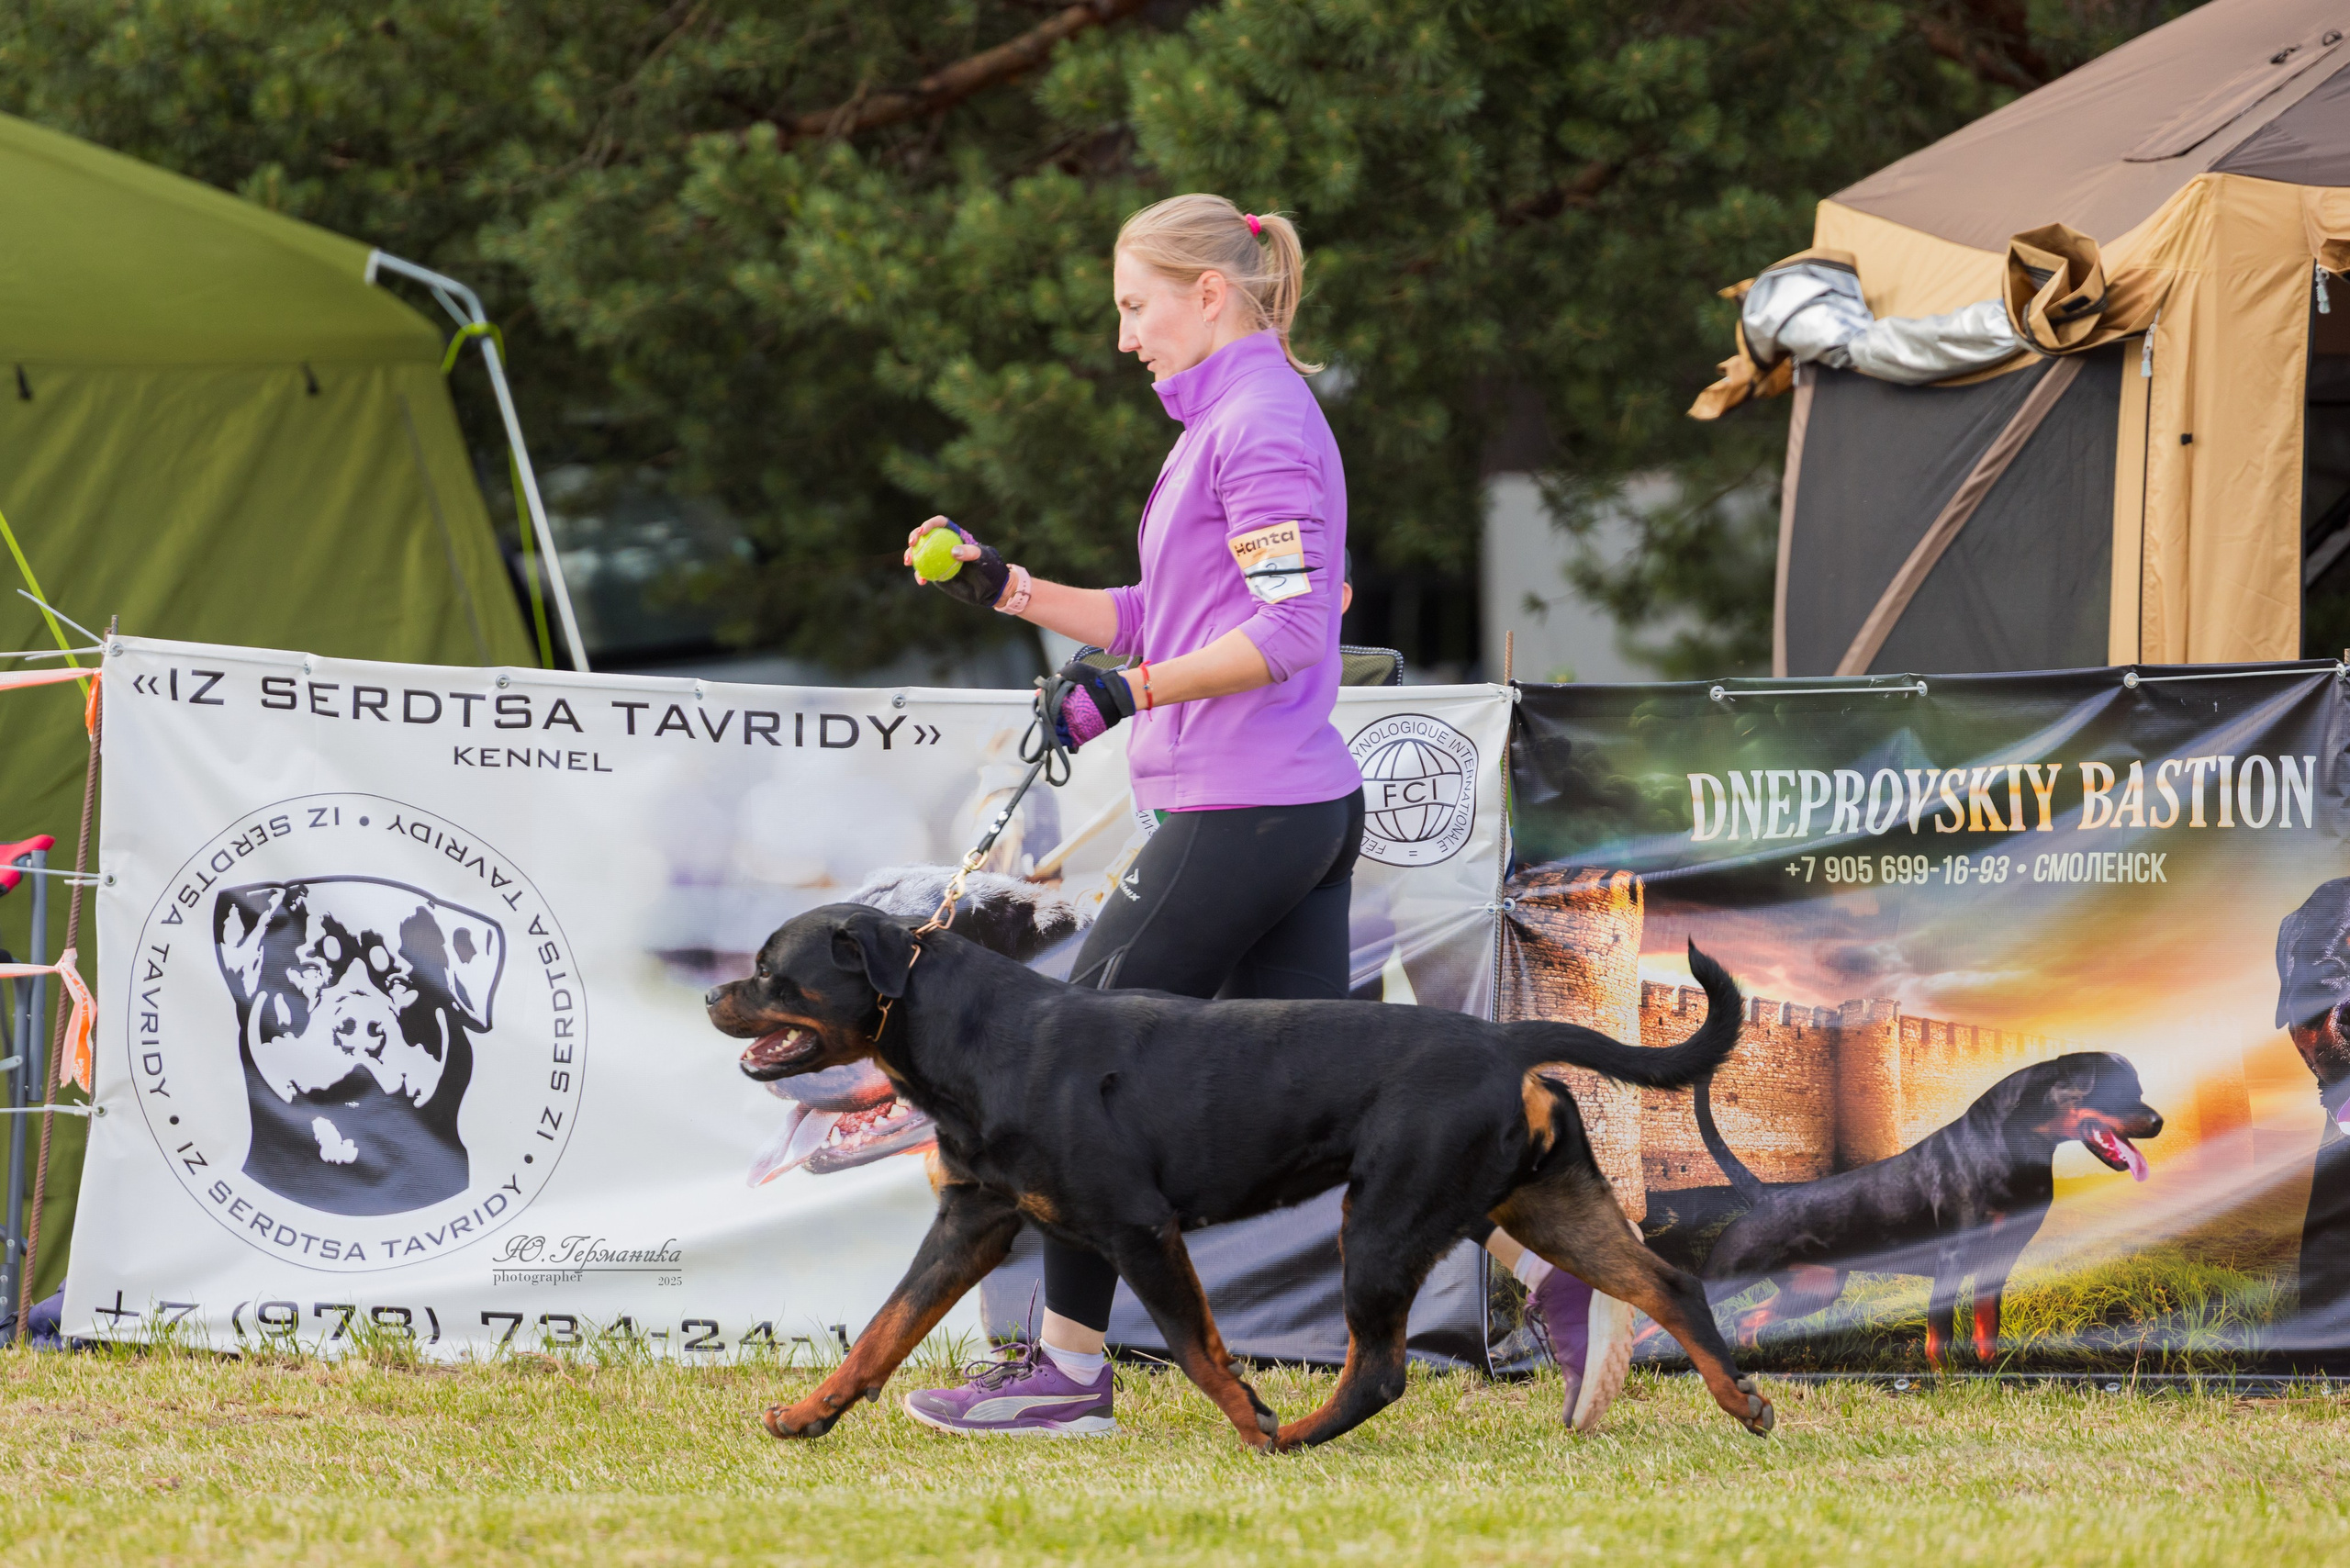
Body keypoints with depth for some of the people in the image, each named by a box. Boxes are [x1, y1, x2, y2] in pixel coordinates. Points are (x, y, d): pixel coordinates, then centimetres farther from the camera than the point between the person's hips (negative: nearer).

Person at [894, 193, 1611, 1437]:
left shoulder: (1259, 421, -12)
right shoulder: (1225, 420, 20)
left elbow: (1288, 631, -21)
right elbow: (1162, 620, 26)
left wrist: (1131, 694, -23)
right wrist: (1005, 588, 18)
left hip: (1243, 811, -10)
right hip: (1307, 811, 10)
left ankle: (1066, 1368, 3)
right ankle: (1558, 1275, 1)